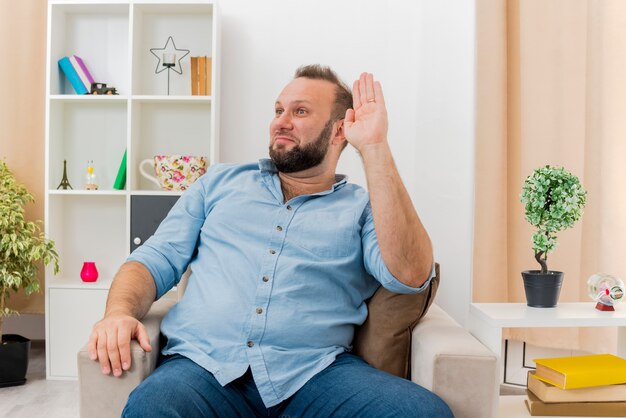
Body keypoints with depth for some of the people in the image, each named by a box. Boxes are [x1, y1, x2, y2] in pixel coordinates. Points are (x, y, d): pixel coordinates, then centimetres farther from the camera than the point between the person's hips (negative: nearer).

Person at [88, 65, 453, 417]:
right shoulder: (221, 182, 21)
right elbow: (156, 259, 16)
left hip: (315, 371, 0)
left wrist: (374, 149, -8)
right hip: (204, 363, 1)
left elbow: (411, 276, -7)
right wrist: (120, 312, -7)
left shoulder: (362, 207, 13)